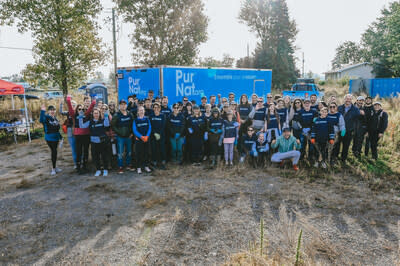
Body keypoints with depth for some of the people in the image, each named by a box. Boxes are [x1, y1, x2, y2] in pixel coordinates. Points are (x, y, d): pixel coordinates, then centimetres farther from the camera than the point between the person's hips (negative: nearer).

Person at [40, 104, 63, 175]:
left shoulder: (55, 118, 10)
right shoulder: (46, 117, -10)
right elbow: (41, 120, -35)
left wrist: (60, 136, 18)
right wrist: (42, 111, -43)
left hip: (56, 138, 7)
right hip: (49, 138, -7)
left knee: (54, 152, 14)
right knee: (54, 152, -8)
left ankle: (54, 167, 24)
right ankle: (53, 168, 4)